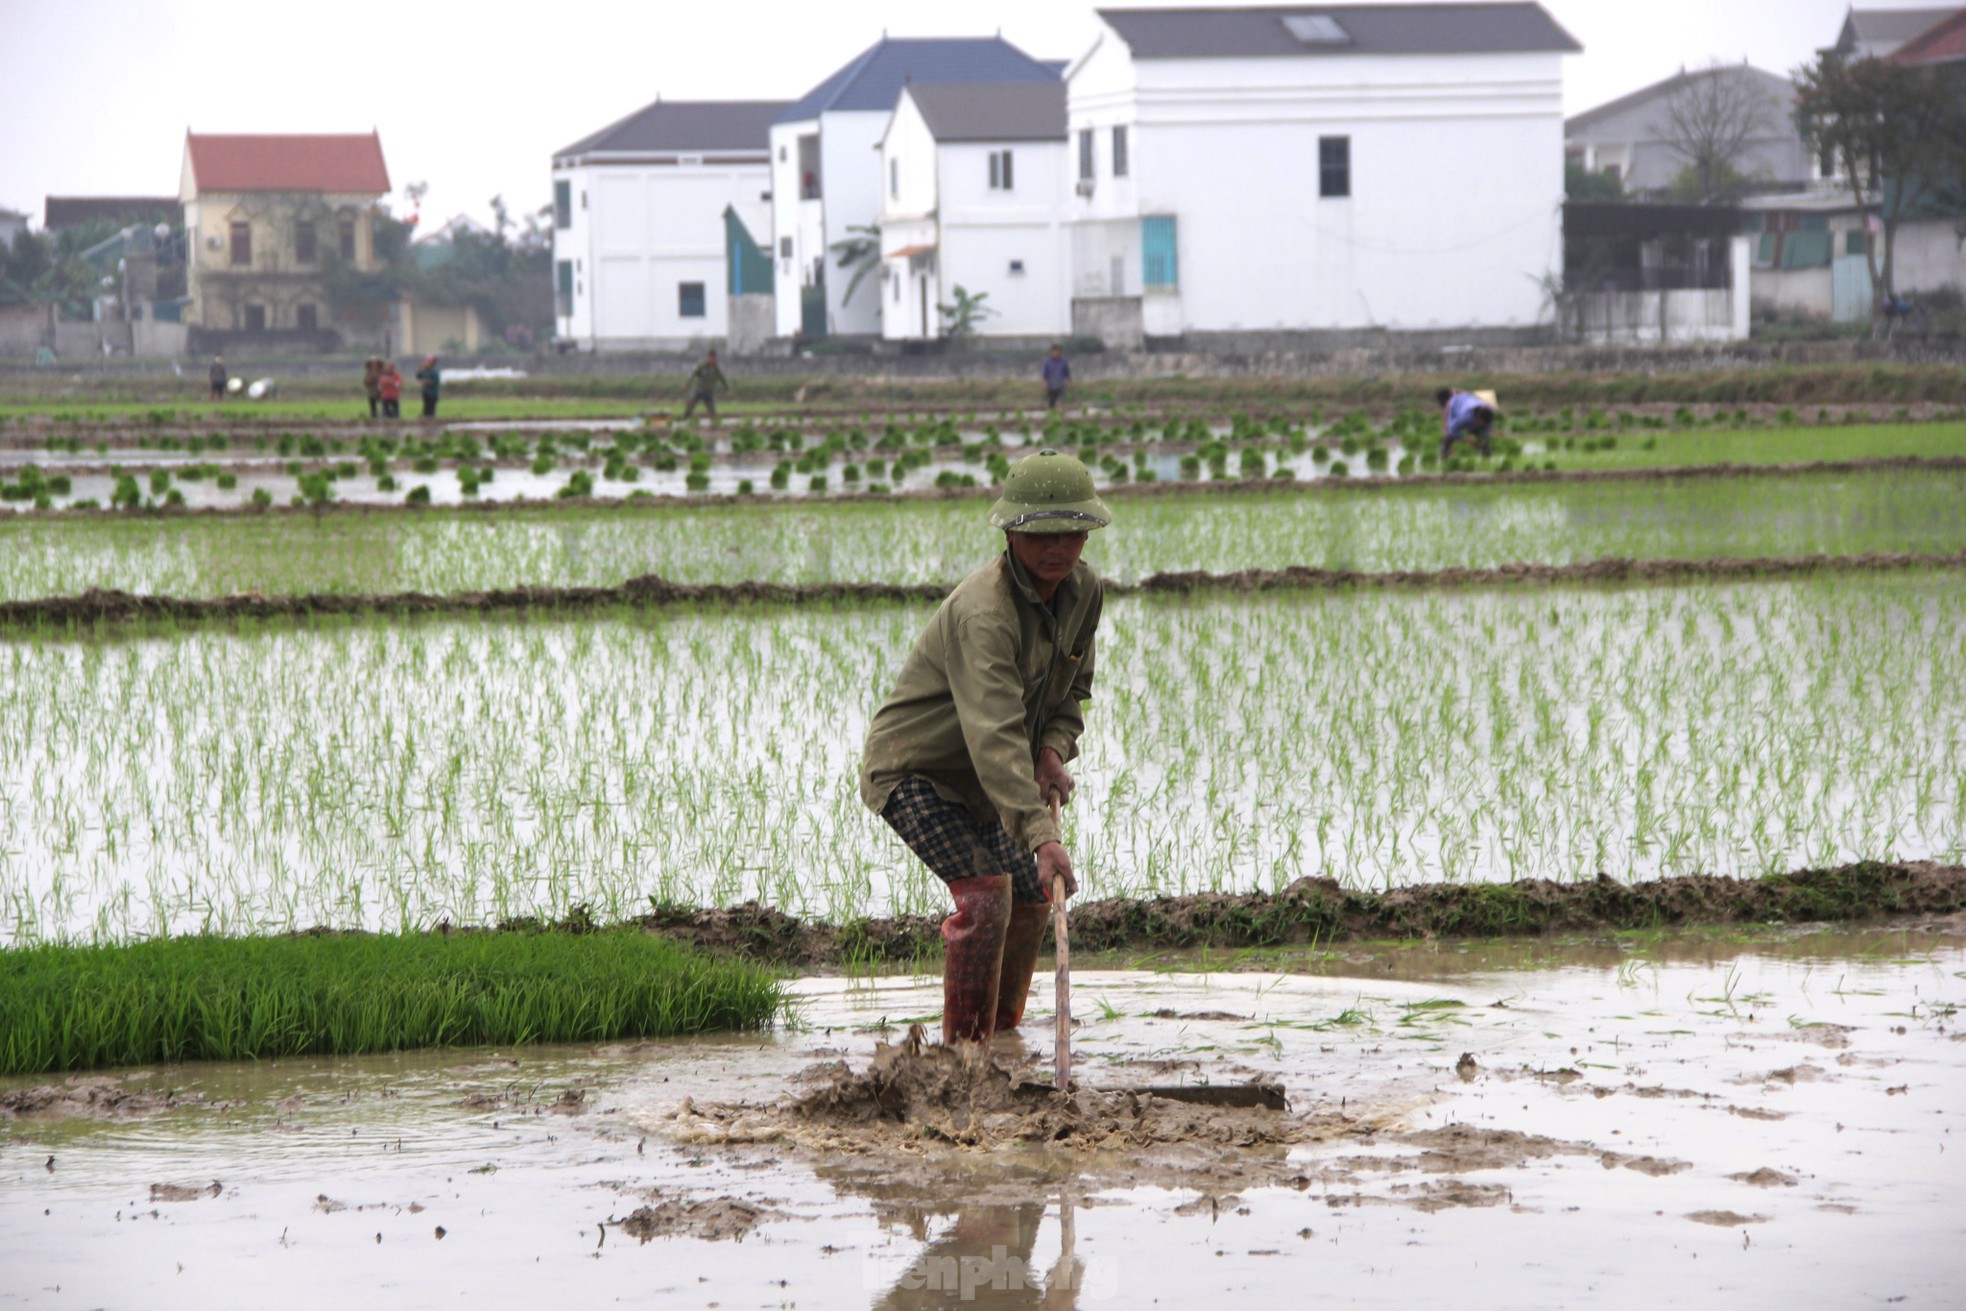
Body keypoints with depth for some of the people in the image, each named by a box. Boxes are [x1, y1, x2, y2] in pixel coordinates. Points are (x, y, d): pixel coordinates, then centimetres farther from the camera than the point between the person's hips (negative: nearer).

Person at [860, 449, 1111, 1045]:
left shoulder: (1084, 589, -6)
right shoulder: (983, 611, -34)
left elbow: (1073, 688, 11)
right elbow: (994, 734, -44)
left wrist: (1054, 749, -12)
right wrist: (1039, 834, -53)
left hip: (975, 780, 9)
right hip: (911, 768, -9)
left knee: (1032, 896, 10)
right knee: (985, 892, -22)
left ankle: (1002, 1037, 26)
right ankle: (964, 1047, -14)